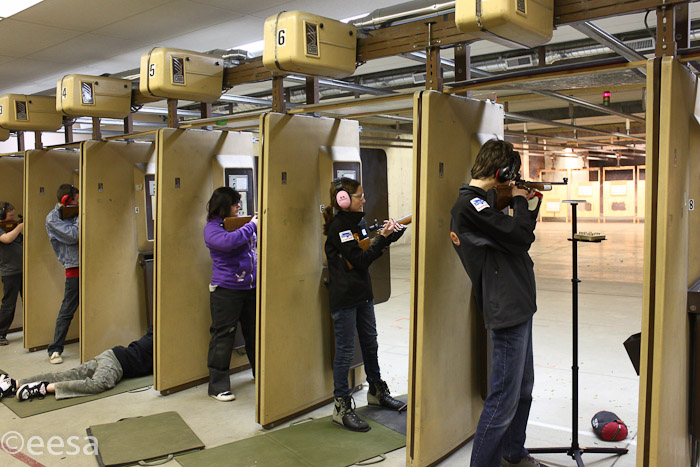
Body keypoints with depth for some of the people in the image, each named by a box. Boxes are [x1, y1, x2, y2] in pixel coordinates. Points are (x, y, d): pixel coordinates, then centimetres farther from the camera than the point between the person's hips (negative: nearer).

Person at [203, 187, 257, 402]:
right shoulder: (212, 228, -8)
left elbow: (254, 242, 26)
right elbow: (228, 242, -29)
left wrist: (257, 225, 8)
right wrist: (251, 226, -18)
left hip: (250, 287, 7)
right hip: (226, 289, -7)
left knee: (254, 332, 16)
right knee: (223, 336, -1)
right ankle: (218, 386, 10)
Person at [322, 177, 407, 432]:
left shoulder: (359, 222, 10)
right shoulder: (338, 227, -16)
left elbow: (369, 252, 10)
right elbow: (360, 260, -21)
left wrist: (388, 235, -4)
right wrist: (382, 239, -20)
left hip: (363, 293, 9)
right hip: (344, 297, -9)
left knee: (370, 343, 20)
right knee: (345, 351, -1)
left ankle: (376, 391, 37)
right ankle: (342, 407, 10)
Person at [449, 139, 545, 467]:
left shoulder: (483, 201, 15)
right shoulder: (470, 202, -16)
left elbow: (521, 240, 23)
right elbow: (518, 235, -23)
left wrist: (531, 205, 14)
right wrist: (519, 200, -6)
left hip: (519, 306, 11)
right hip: (507, 311, -11)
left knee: (523, 390, 21)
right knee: (504, 399, -5)